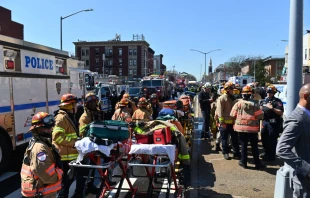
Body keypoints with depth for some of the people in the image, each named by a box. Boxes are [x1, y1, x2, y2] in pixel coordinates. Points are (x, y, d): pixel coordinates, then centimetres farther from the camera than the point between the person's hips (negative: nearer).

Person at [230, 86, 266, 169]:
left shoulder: (238, 103, -8)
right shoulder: (255, 104, -11)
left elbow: (233, 115, 0)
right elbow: (260, 116, -9)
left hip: (241, 127, 1)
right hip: (252, 127, -1)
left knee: (243, 145, 12)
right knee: (254, 146, 11)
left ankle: (243, 162, 18)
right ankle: (257, 163, 20)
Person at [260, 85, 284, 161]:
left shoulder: (277, 101, -7)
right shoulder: (264, 100, 13)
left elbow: (281, 112, -15)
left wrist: (272, 108, -25)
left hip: (273, 123, -7)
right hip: (265, 121, 7)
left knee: (272, 140, -1)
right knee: (264, 138, 15)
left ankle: (271, 155, 11)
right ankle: (267, 153, 32)